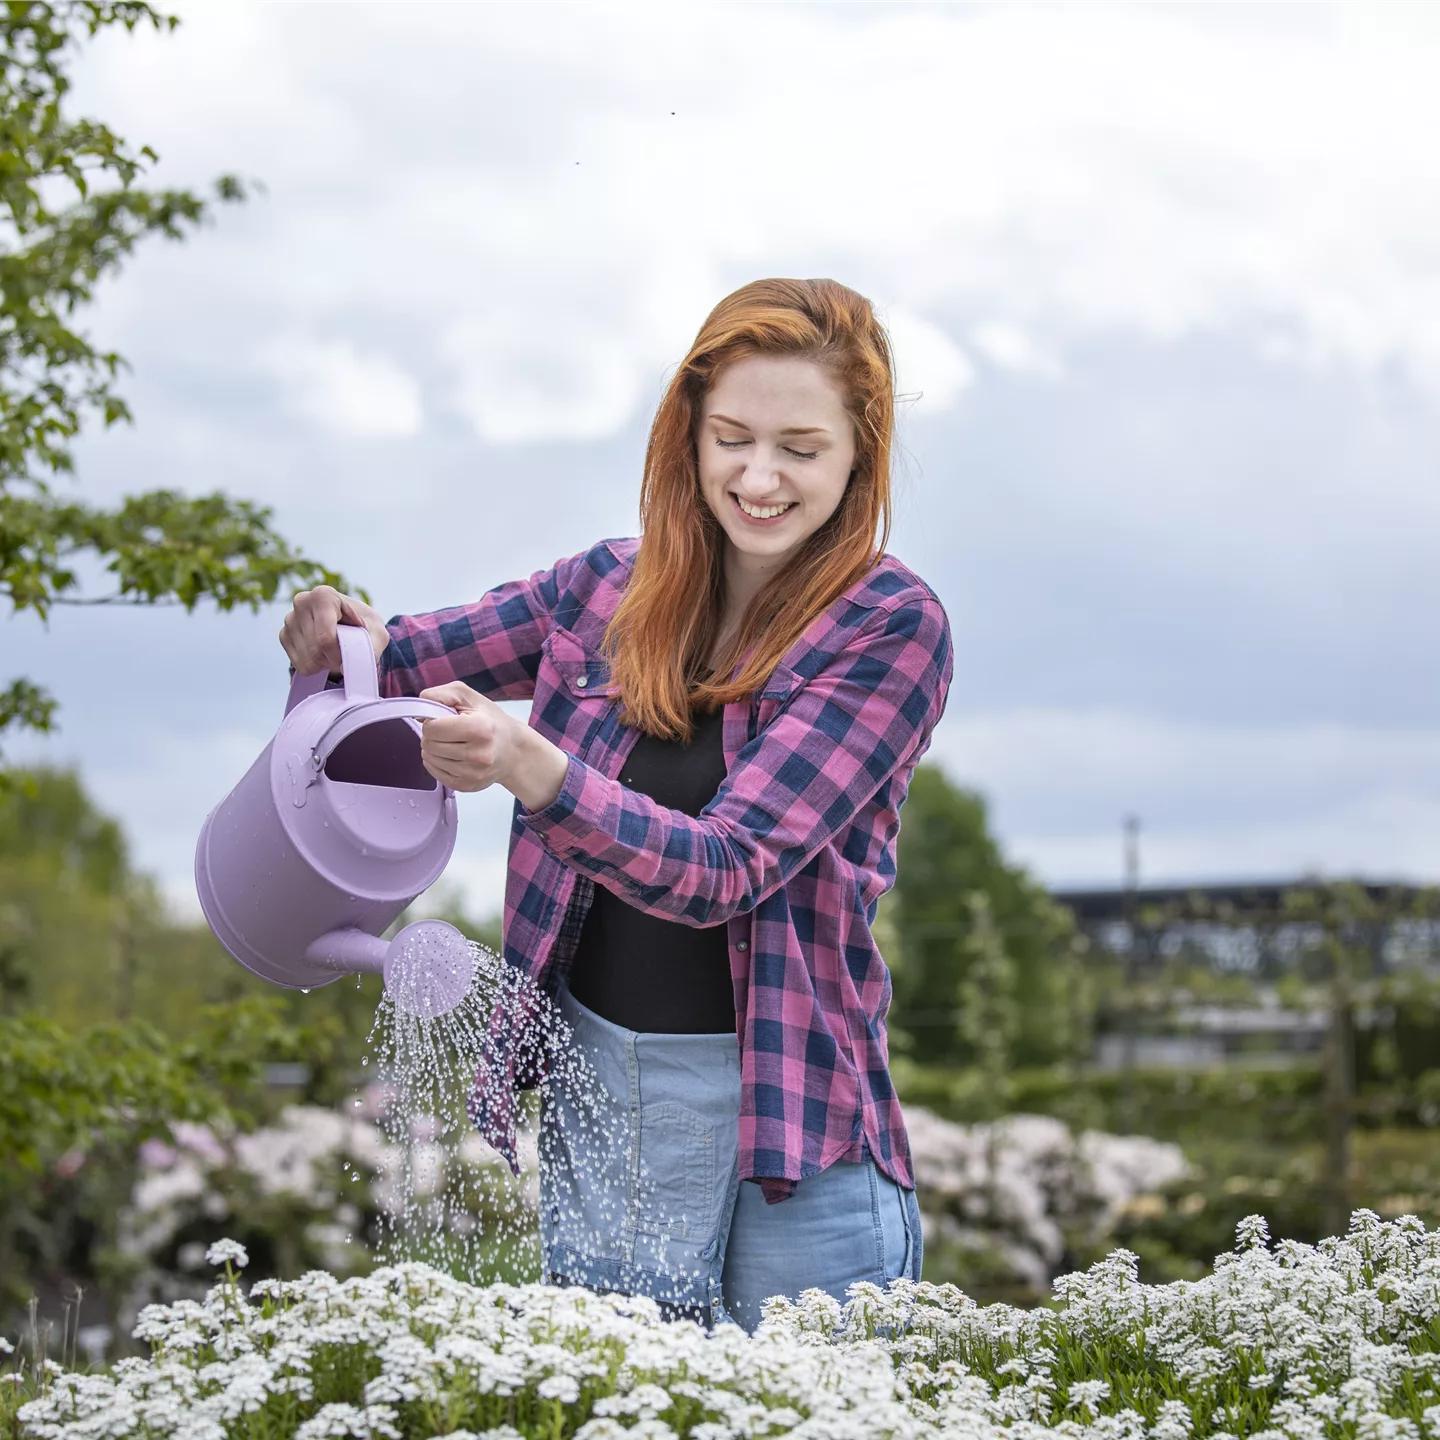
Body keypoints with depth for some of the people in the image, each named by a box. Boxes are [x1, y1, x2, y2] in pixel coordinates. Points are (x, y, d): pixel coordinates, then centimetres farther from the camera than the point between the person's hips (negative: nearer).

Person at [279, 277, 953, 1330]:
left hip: (791, 1104, -4)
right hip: (596, 1085, 4)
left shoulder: (891, 628, -9)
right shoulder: (612, 587, 4)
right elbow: (396, 668, 14)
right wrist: (339, 640, -11)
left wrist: (528, 766, -33)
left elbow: (727, 869, -19)